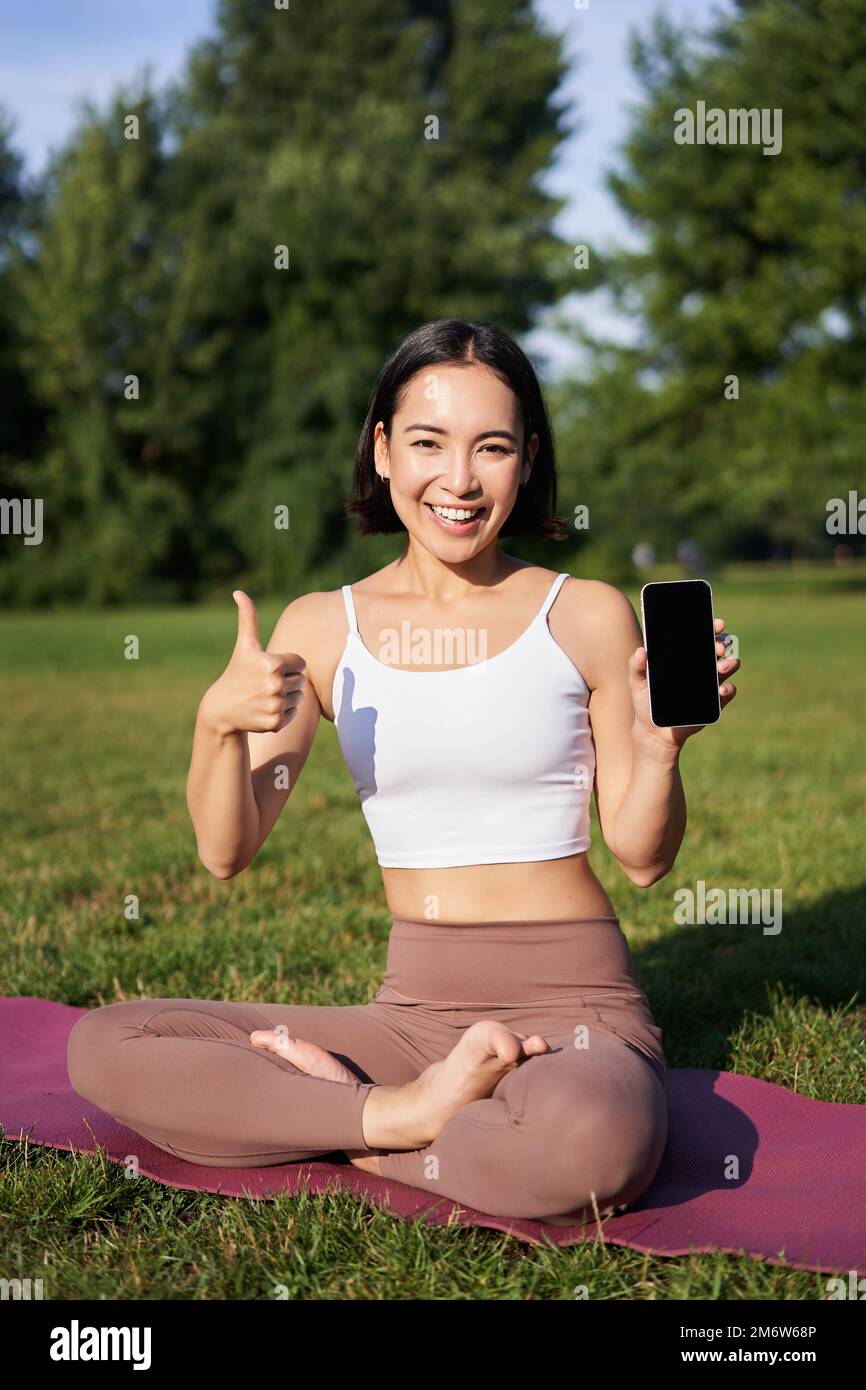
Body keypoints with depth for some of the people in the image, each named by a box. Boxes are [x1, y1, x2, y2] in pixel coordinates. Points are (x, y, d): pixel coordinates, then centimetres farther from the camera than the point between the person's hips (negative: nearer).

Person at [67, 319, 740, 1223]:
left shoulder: (586, 618, 0)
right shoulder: (323, 629, 5)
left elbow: (642, 858, 3)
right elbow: (226, 852, 1)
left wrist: (661, 744, -16)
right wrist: (219, 723, -17)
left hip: (574, 1004, -2)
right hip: (412, 1005, 3)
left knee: (590, 1143, -39)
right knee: (102, 1045, -13)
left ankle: (349, 1132, -12)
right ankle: (405, 1113, -14)